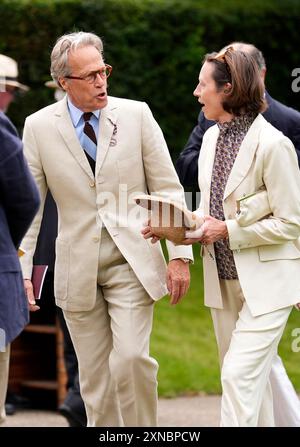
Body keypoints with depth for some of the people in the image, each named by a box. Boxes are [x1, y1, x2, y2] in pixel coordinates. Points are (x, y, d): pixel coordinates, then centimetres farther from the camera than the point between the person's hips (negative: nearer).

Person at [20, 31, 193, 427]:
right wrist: (20, 272, -2)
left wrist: (180, 255, -4)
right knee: (95, 378, 6)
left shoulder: (136, 115, -1)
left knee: (131, 358, -16)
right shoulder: (39, 127, 0)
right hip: (77, 270, 1)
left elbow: (168, 189, 1)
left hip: (131, 261, -1)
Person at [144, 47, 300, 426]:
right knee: (252, 378, 15)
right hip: (223, 280, 8)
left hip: (265, 281, -8)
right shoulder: (211, 137, 7)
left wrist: (227, 231, -18)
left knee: (238, 375, -15)